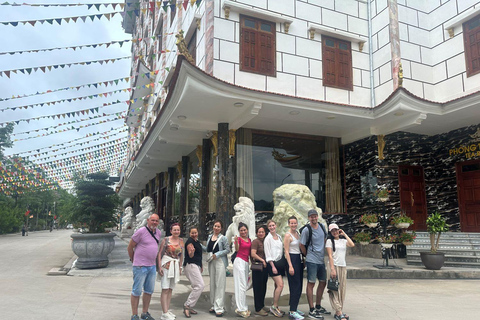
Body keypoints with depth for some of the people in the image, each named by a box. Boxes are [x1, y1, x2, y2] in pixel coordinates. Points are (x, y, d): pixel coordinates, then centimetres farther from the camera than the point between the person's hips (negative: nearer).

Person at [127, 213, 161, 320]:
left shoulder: (158, 233, 8)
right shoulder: (141, 232, -13)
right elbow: (130, 247, -6)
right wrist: (134, 260, 4)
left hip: (152, 266, 7)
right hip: (140, 266, -7)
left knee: (149, 290, 14)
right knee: (137, 291, 1)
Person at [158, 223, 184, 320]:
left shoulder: (181, 240, 9)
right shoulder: (166, 240, -4)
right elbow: (160, 253, -4)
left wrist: (180, 267, 13)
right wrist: (160, 267, -11)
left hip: (176, 266, 5)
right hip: (166, 265, -5)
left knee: (170, 289, 10)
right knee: (165, 290, -7)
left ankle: (167, 310, 17)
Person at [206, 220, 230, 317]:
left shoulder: (223, 238, -4)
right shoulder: (209, 237, 11)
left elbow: (227, 250, -6)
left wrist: (217, 254, -13)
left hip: (220, 262, -6)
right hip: (211, 262, 6)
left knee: (219, 284, -6)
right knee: (212, 283, 10)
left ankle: (219, 307, -3)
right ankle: (214, 305, 20)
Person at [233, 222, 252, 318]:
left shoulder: (249, 240, 15)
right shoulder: (239, 239, -4)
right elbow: (237, 249, -22)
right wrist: (236, 241, -38)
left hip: (246, 262, 7)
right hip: (239, 261, -7)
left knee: (244, 286, 10)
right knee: (241, 285, -8)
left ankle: (242, 307, 17)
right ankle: (241, 309, -4)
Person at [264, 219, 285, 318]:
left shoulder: (279, 237, 14)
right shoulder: (268, 238, -5)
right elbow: (268, 254, -9)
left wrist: (284, 262, 12)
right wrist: (273, 266, -14)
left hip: (281, 262, 7)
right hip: (273, 263, -7)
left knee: (277, 286, 7)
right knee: (280, 285, -15)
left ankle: (275, 307, 15)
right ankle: (274, 306, -4)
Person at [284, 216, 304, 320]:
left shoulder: (298, 233, 12)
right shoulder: (288, 235, -10)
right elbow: (286, 251, -13)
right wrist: (290, 266, -19)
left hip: (299, 259, 8)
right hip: (292, 260, -8)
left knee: (299, 286, 10)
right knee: (295, 286, -8)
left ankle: (294, 308, 20)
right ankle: (292, 312, -3)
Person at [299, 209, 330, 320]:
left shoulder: (322, 226, 6)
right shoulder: (306, 230, -12)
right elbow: (302, 246, -6)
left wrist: (323, 255, 15)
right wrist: (308, 256, 4)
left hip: (322, 260, 7)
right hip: (312, 261, -7)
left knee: (323, 283, 14)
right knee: (311, 284, -2)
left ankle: (318, 307, 29)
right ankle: (312, 310, 4)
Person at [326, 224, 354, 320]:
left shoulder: (343, 240, 13)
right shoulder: (329, 241, 0)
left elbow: (352, 245, -5)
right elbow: (330, 255, -7)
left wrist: (344, 234, 3)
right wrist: (332, 269, -16)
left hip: (343, 266, 5)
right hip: (334, 266, -5)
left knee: (342, 289, 6)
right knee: (335, 289, -7)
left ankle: (339, 312, 12)